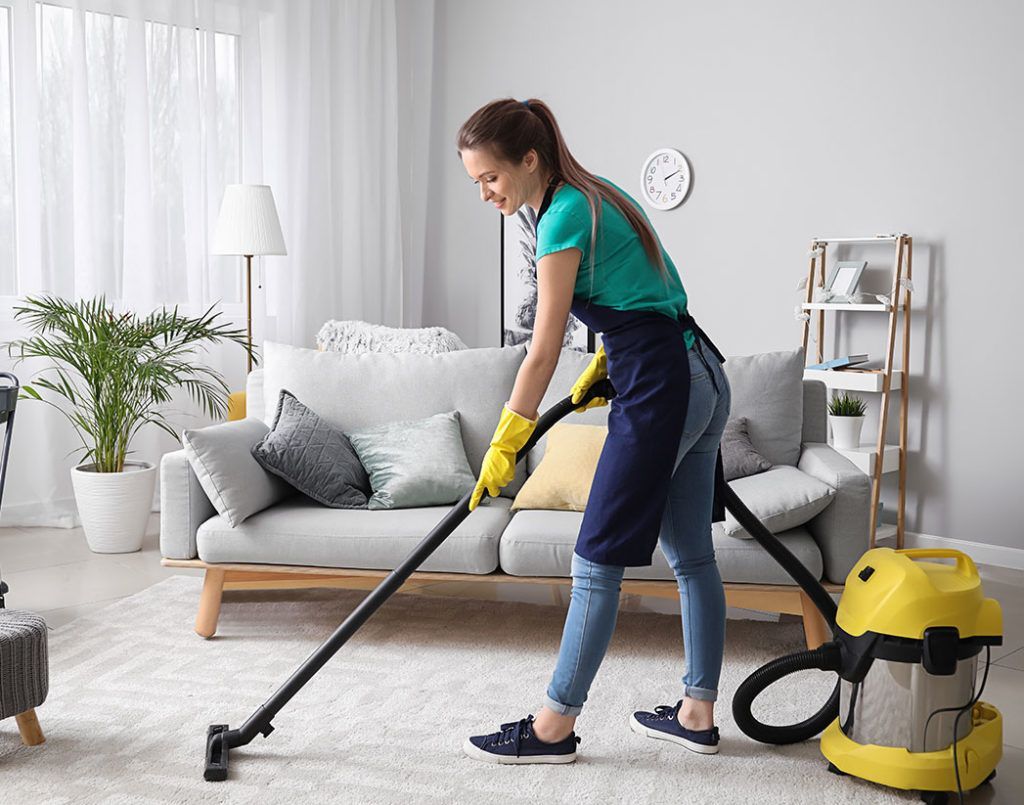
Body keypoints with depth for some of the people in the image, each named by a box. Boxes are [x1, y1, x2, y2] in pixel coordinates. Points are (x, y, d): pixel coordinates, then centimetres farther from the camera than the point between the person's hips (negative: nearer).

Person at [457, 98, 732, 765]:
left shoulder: (566, 216, -14)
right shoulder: (595, 191, 14)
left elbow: (544, 352, -13)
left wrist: (503, 449, -8)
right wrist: (604, 365, 16)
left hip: (660, 388, -10)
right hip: (704, 379, 10)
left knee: (598, 560, -4)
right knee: (692, 555, 13)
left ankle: (555, 727, 5)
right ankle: (699, 715, 22)